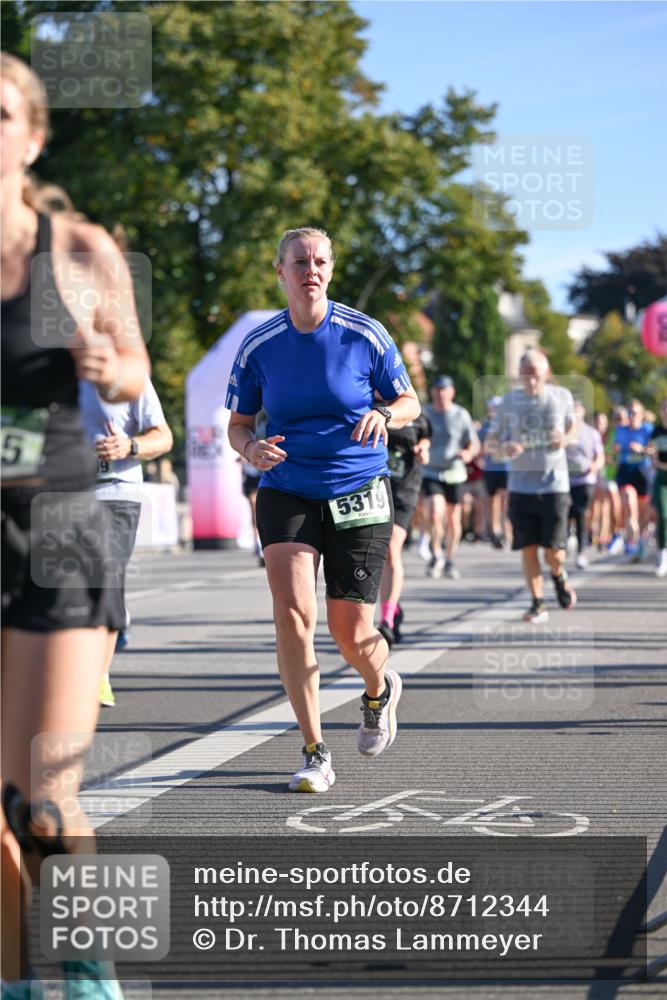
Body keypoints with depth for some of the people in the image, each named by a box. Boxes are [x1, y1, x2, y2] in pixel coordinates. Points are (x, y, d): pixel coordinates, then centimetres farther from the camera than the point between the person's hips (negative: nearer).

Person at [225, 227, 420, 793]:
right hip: (286, 493, 1)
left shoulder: (365, 335, -4)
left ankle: (380, 691, 37)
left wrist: (383, 415, -18)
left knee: (352, 635, -2)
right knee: (293, 612, -19)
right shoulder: (258, 347, 0)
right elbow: (238, 424, 10)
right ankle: (315, 755, -10)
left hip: (359, 494, -1)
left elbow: (410, 403, 5)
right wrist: (251, 449, -14)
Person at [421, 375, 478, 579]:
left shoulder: (461, 415, -2)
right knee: (434, 513, -19)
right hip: (431, 472, 0)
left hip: (454, 472, 0)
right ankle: (436, 554, 2)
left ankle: (449, 560, 23)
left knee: (453, 520, 5)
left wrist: (469, 453, -19)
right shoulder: (424, 413, 3)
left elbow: (474, 443, 1)